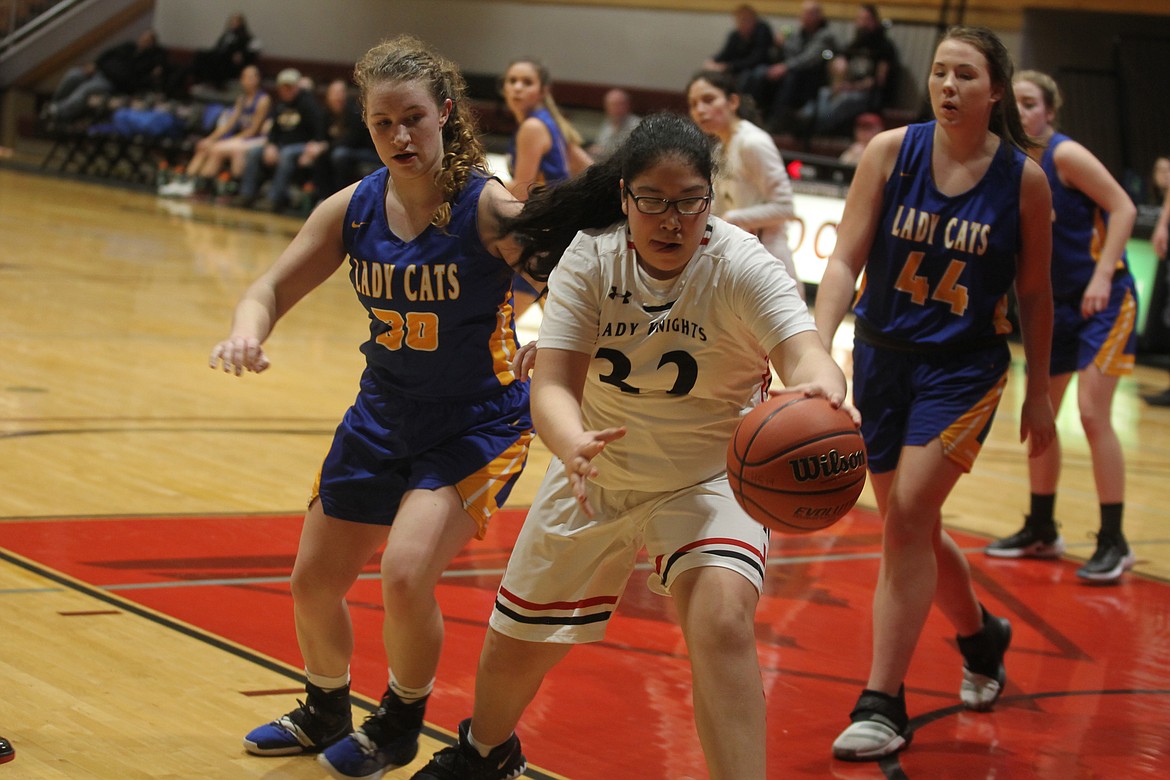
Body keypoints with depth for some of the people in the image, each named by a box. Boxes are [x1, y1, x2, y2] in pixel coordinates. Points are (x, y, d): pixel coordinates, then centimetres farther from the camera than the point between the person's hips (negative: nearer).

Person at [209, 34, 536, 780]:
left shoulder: (489, 207, -21)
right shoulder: (353, 209, -6)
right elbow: (276, 287, -3)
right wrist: (248, 328, -25)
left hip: (478, 424, -6)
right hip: (382, 418, 6)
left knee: (406, 574, -23)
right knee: (314, 583, 14)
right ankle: (327, 713, 44)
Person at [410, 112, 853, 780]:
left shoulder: (741, 266, -24)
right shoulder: (591, 256, -18)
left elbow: (804, 352, -41)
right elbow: (553, 384, -25)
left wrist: (820, 390, -66)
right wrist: (572, 443, -49)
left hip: (711, 478, -3)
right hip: (598, 475, 3)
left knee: (723, 621, -32)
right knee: (514, 646, 15)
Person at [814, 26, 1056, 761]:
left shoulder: (1024, 178, -8)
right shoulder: (891, 151, -7)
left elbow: (1034, 293, 3)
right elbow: (845, 260, -12)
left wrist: (1039, 394, 6)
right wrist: (820, 349, -26)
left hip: (964, 367, -3)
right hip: (883, 354, 3)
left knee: (907, 517, -15)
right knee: (912, 528, 13)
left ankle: (883, 703, -8)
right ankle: (983, 635, 41)